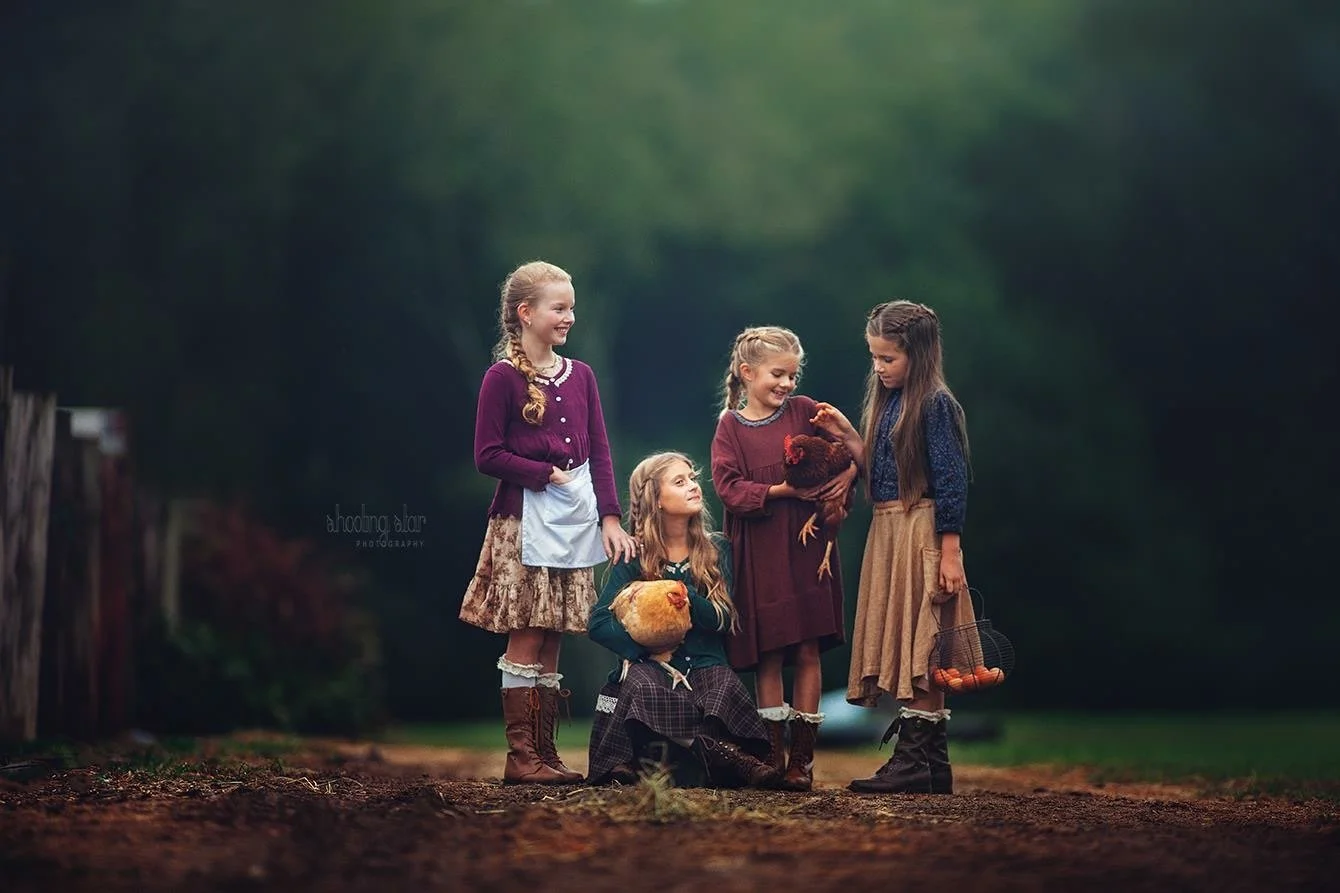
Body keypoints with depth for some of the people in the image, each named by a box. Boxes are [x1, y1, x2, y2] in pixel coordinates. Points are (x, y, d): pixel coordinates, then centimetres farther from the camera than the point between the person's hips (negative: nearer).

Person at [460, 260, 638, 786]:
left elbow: (599, 453, 10)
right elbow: (488, 456, -9)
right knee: (526, 639, -4)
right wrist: (547, 474, -12)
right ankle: (520, 757, 0)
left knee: (552, 643, 8)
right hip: (526, 519, -5)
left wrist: (610, 518, 1)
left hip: (576, 519, 5)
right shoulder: (503, 377, -6)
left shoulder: (580, 376, 11)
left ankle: (545, 753, 11)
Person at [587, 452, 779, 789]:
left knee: (725, 685, -33)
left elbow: (721, 620, 0)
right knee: (643, 688, -36)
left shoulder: (716, 550, 11)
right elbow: (598, 624, 0)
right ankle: (721, 753, -31)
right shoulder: (634, 556, 6)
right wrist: (643, 646, -17)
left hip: (704, 663, 1)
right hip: (650, 663, -1)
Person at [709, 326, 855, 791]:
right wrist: (781, 490, -17)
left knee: (808, 652, 0)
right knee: (768, 656, 3)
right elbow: (728, 487, -9)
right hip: (759, 552, -1)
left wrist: (849, 472, -8)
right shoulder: (730, 426, 1)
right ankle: (772, 757, 9)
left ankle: (802, 758, 6)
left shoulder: (804, 412, 6)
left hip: (807, 544, 1)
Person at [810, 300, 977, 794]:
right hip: (887, 532, 9)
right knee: (902, 643, 9)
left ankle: (914, 759, -5)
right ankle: (931, 760, 14)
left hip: (922, 533, -9)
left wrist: (950, 552, -18)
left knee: (919, 642, -7)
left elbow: (951, 482, -14)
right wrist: (846, 434, 8)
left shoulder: (935, 404, -11)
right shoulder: (886, 402, 15)